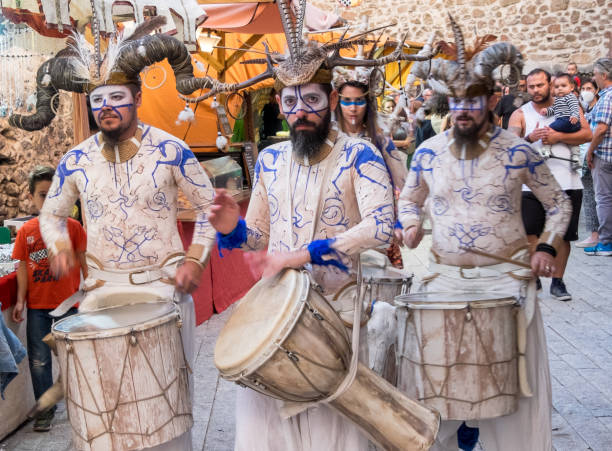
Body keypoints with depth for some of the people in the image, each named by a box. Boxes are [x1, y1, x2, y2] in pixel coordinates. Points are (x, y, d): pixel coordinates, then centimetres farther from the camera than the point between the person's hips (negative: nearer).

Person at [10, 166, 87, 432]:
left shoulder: (72, 226, -4)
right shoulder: (26, 230, 0)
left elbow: (84, 262, 1)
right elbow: (23, 267, 3)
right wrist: (20, 301, -1)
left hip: (68, 303, -2)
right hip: (37, 305, 2)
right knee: (38, 359, 9)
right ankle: (45, 408, 25)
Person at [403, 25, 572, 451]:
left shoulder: (518, 151, -5)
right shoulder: (428, 152, 1)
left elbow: (559, 203, 6)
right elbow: (410, 200, 16)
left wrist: (547, 246, -9)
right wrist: (411, 225, -5)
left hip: (506, 276, -2)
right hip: (445, 277, 2)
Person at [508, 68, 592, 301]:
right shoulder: (520, 114, 6)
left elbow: (586, 134, -2)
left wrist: (559, 137, -14)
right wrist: (529, 138, -27)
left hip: (566, 183, 1)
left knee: (562, 234, 6)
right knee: (529, 233, -5)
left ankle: (557, 282, 18)